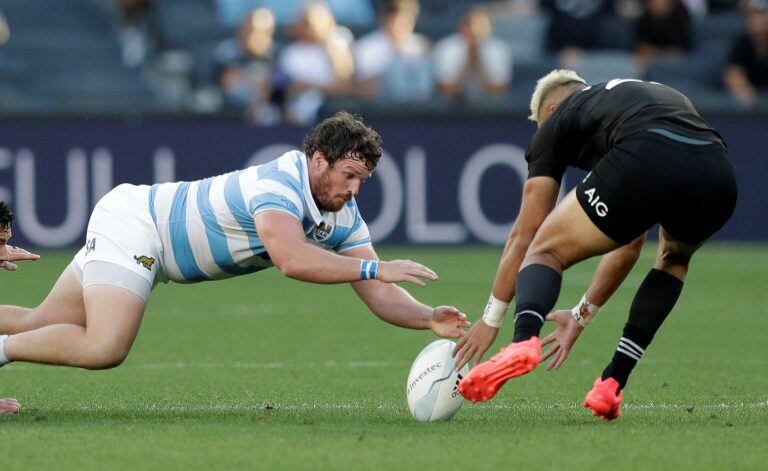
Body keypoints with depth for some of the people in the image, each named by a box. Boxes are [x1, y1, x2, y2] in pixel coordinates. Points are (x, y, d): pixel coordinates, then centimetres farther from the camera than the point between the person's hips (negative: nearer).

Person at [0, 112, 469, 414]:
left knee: (42, 326, 12)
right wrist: (374, 267, -44)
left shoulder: (343, 216, -5)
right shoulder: (280, 183, -31)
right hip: (128, 223, -9)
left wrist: (429, 317, -23)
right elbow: (292, 259, -48)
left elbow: (379, 294, -5)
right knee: (104, 347, -26)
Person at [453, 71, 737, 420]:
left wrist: (491, 319, 36)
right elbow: (629, 243, 46)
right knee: (674, 258, 38)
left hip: (646, 165, -5)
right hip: (718, 180, 5)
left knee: (543, 252, 17)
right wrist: (582, 316, 52)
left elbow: (524, 234, 28)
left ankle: (524, 340, -16)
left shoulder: (557, 118, 28)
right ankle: (612, 386, 24)